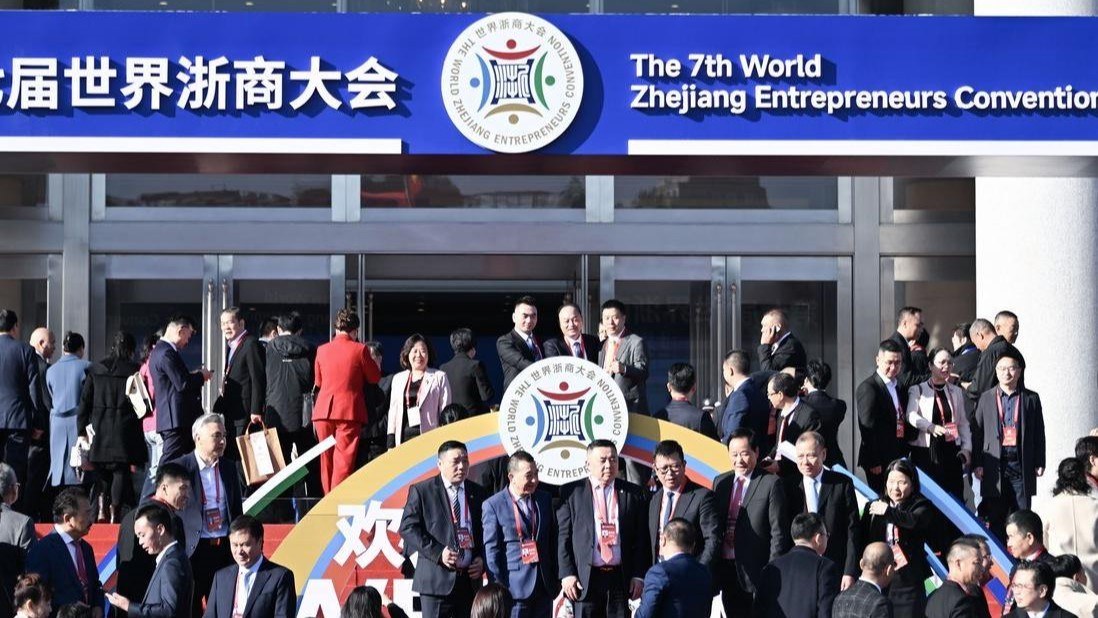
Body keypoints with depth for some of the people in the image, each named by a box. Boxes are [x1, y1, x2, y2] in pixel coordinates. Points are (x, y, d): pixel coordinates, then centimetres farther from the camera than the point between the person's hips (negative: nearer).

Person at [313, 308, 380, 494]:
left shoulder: (322, 350, 6)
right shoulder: (359, 350, -6)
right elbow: (375, 377, 3)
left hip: (324, 410, 4)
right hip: (349, 409, -4)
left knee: (326, 458, 12)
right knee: (344, 458, -4)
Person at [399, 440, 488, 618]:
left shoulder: (478, 493, 12)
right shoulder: (421, 491, -1)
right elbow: (407, 528, -6)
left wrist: (482, 559, 0)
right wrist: (438, 553, -15)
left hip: (470, 578, 4)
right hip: (437, 579, -4)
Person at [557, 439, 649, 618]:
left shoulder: (633, 493, 9)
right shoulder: (571, 493, 3)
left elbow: (641, 539, 8)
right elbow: (563, 536, 1)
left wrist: (639, 576, 0)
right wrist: (567, 574, -7)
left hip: (621, 578, 2)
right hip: (584, 578, -2)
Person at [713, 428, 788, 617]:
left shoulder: (771, 484, -6)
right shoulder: (720, 482, 12)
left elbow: (778, 532, -8)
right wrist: (712, 571, 8)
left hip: (755, 571, -5)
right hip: (725, 569, 5)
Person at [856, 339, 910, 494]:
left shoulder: (900, 387, 15)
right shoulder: (868, 388, -11)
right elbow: (868, 427, -14)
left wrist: (905, 456, 12)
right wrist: (874, 462, -17)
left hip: (899, 458, 7)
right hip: (879, 461, -7)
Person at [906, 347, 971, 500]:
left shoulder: (957, 392, 15)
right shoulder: (917, 390, 3)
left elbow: (963, 423, 19)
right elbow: (911, 416, -14)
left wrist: (966, 448, 5)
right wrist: (932, 427, -31)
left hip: (951, 452, 3)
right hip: (925, 452, -3)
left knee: (956, 493, -2)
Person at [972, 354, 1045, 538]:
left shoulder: (1031, 398, 8)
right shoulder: (986, 398, 9)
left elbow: (1039, 433, 8)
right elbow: (977, 432, 7)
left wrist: (1039, 463, 2)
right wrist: (977, 463, 0)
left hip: (1021, 464, 0)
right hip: (994, 463, 0)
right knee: (995, 516, 1)